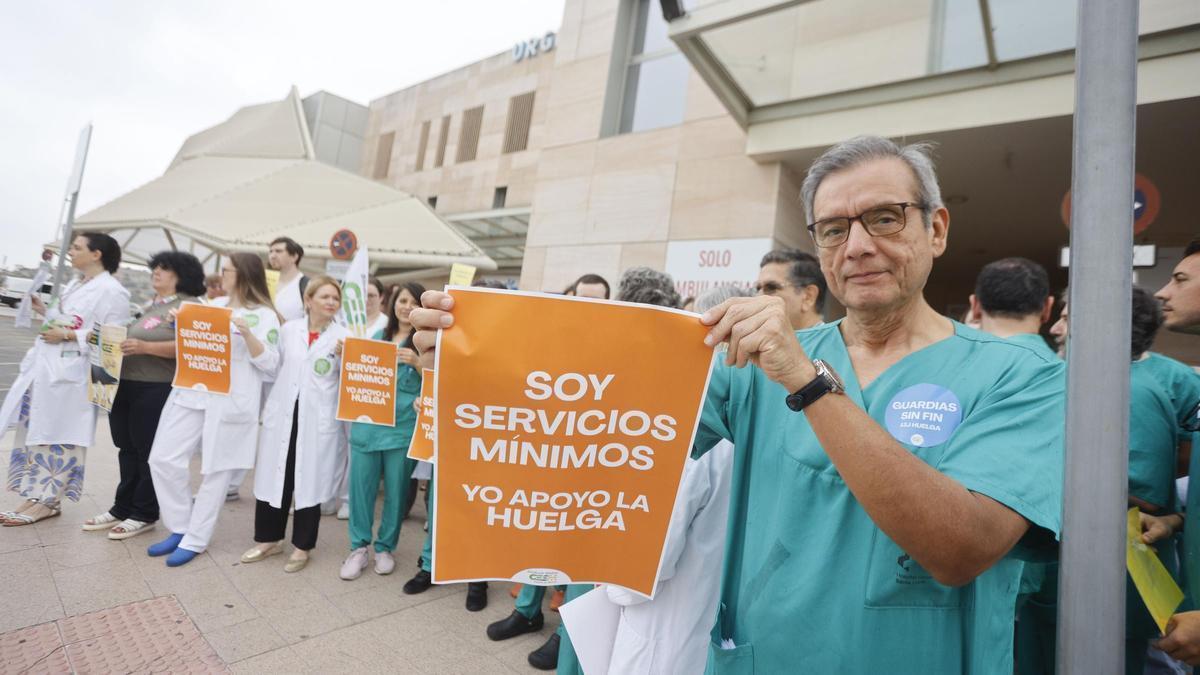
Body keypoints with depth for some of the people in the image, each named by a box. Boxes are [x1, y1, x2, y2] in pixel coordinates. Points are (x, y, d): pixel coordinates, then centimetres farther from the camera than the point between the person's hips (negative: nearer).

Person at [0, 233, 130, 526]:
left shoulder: (111, 291, -14)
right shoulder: (75, 284, 16)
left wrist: (67, 335, -20)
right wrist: (44, 311, 9)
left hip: (68, 375, -9)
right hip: (44, 367, 9)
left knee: (57, 438, 0)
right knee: (34, 434, 12)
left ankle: (48, 501, 12)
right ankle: (36, 495, 22)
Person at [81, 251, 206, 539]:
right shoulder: (148, 306, 18)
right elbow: (133, 336, 25)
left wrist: (144, 347, -25)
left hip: (156, 390, -8)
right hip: (123, 385, 8)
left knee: (148, 452, 2)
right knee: (127, 449, 15)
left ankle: (144, 514, 14)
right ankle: (122, 508, 27)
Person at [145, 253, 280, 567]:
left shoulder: (264, 315, -4)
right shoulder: (216, 304, 15)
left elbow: (269, 364, -11)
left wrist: (246, 332, -23)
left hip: (229, 402, -6)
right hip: (191, 393, 6)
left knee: (215, 471, 3)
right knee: (164, 459, 3)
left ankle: (195, 540, 18)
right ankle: (179, 528, 21)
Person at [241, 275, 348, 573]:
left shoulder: (343, 336, -3)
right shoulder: (289, 329, 7)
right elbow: (277, 368, 16)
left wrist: (344, 357, -19)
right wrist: (268, 405, 12)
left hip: (318, 420, -3)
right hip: (282, 415, 3)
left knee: (309, 482, 5)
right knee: (274, 477, 11)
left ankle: (302, 546, 22)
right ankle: (269, 538, 31)